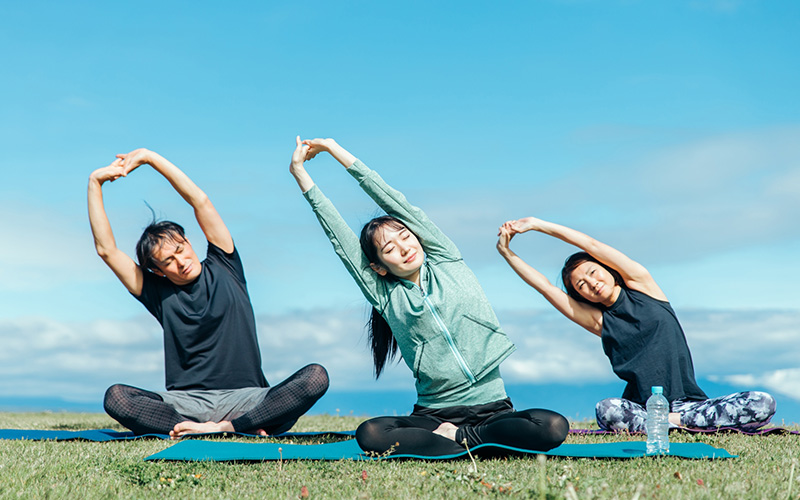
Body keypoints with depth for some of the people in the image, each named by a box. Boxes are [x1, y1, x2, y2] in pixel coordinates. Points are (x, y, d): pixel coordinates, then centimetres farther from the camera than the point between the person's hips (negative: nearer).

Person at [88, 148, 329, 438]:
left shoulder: (223, 268, 11)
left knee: (315, 377, -27)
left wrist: (149, 157, 2)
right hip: (184, 402, 1)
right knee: (116, 398, -28)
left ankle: (224, 427, -32)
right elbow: (106, 249, 6)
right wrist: (95, 182, 5)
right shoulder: (159, 293, 11)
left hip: (246, 400, -1)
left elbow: (200, 201, 4)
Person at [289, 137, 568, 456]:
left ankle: (454, 437, -14)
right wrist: (299, 171, 5)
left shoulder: (447, 262, 9)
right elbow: (339, 237, 5)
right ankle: (471, 446, -22)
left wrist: (337, 151, 7)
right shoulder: (385, 297, 8)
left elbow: (397, 204, 5)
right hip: (434, 413, 0)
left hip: (492, 409, 1)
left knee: (553, 427, -28)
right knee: (369, 434, -30)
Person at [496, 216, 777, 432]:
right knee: (607, 411, -35)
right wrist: (506, 252, 5)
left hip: (689, 401, 1)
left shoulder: (641, 285, 8)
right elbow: (545, 286, 6)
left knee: (763, 403, -23)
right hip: (643, 407, 0)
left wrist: (537, 224, 4)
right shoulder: (599, 321, 10)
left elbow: (590, 245, 2)